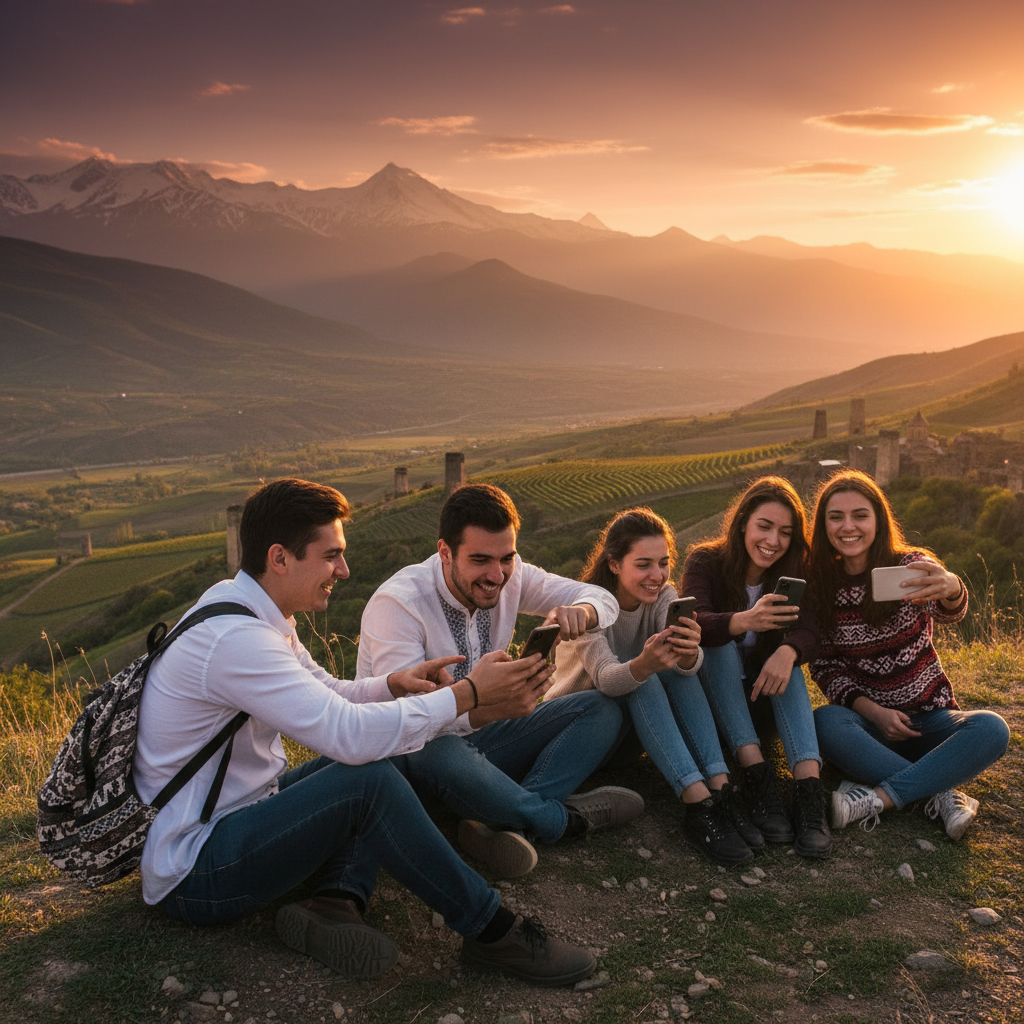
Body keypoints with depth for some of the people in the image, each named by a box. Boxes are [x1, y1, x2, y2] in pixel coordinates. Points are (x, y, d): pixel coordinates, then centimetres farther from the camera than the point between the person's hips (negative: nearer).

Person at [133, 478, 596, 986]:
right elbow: (350, 734, -34)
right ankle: (492, 931, -14)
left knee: (375, 756, 8)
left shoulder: (240, 604, 5)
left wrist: (394, 683, -6)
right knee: (369, 779, -28)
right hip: (191, 876, -10)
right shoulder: (233, 638, -27)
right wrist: (468, 693, -24)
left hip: (233, 814, 11)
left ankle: (334, 902, -11)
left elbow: (329, 697, 15)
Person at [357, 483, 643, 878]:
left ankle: (509, 824, -27)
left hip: (478, 739, 7)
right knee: (440, 753, -42)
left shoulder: (508, 576, -6)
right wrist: (485, 707, -51)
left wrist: (579, 612, -30)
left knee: (602, 709, -8)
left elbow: (603, 599, -4)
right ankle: (561, 818, -16)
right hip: (409, 752, -6)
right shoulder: (396, 604, -24)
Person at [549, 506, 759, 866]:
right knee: (643, 682, -33)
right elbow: (605, 678, -35)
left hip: (638, 717, 5)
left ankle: (719, 791, -32)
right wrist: (644, 664, -57)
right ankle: (699, 805, -41)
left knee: (677, 667, -24)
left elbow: (686, 665, -26)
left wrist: (689, 653, -51)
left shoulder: (662, 597, -6)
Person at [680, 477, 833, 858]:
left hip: (762, 690, 2)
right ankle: (755, 770, -42)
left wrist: (788, 651, -43)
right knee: (720, 645, -29)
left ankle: (808, 784, -43)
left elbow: (808, 631, -20)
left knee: (787, 657, -26)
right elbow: (694, 623, -32)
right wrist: (745, 621, -52)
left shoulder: (792, 573, -4)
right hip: (710, 693, -2)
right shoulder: (705, 561, -13)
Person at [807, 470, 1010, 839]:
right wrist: (873, 712, -18)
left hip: (929, 718, 0)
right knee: (824, 723, -33)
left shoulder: (910, 566, -6)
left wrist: (951, 590, -54)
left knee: (991, 729, -30)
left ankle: (876, 798, -32)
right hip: (868, 719, 0)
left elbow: (951, 611, -28)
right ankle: (942, 793, -27)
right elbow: (824, 665, -1)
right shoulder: (820, 585, -1)